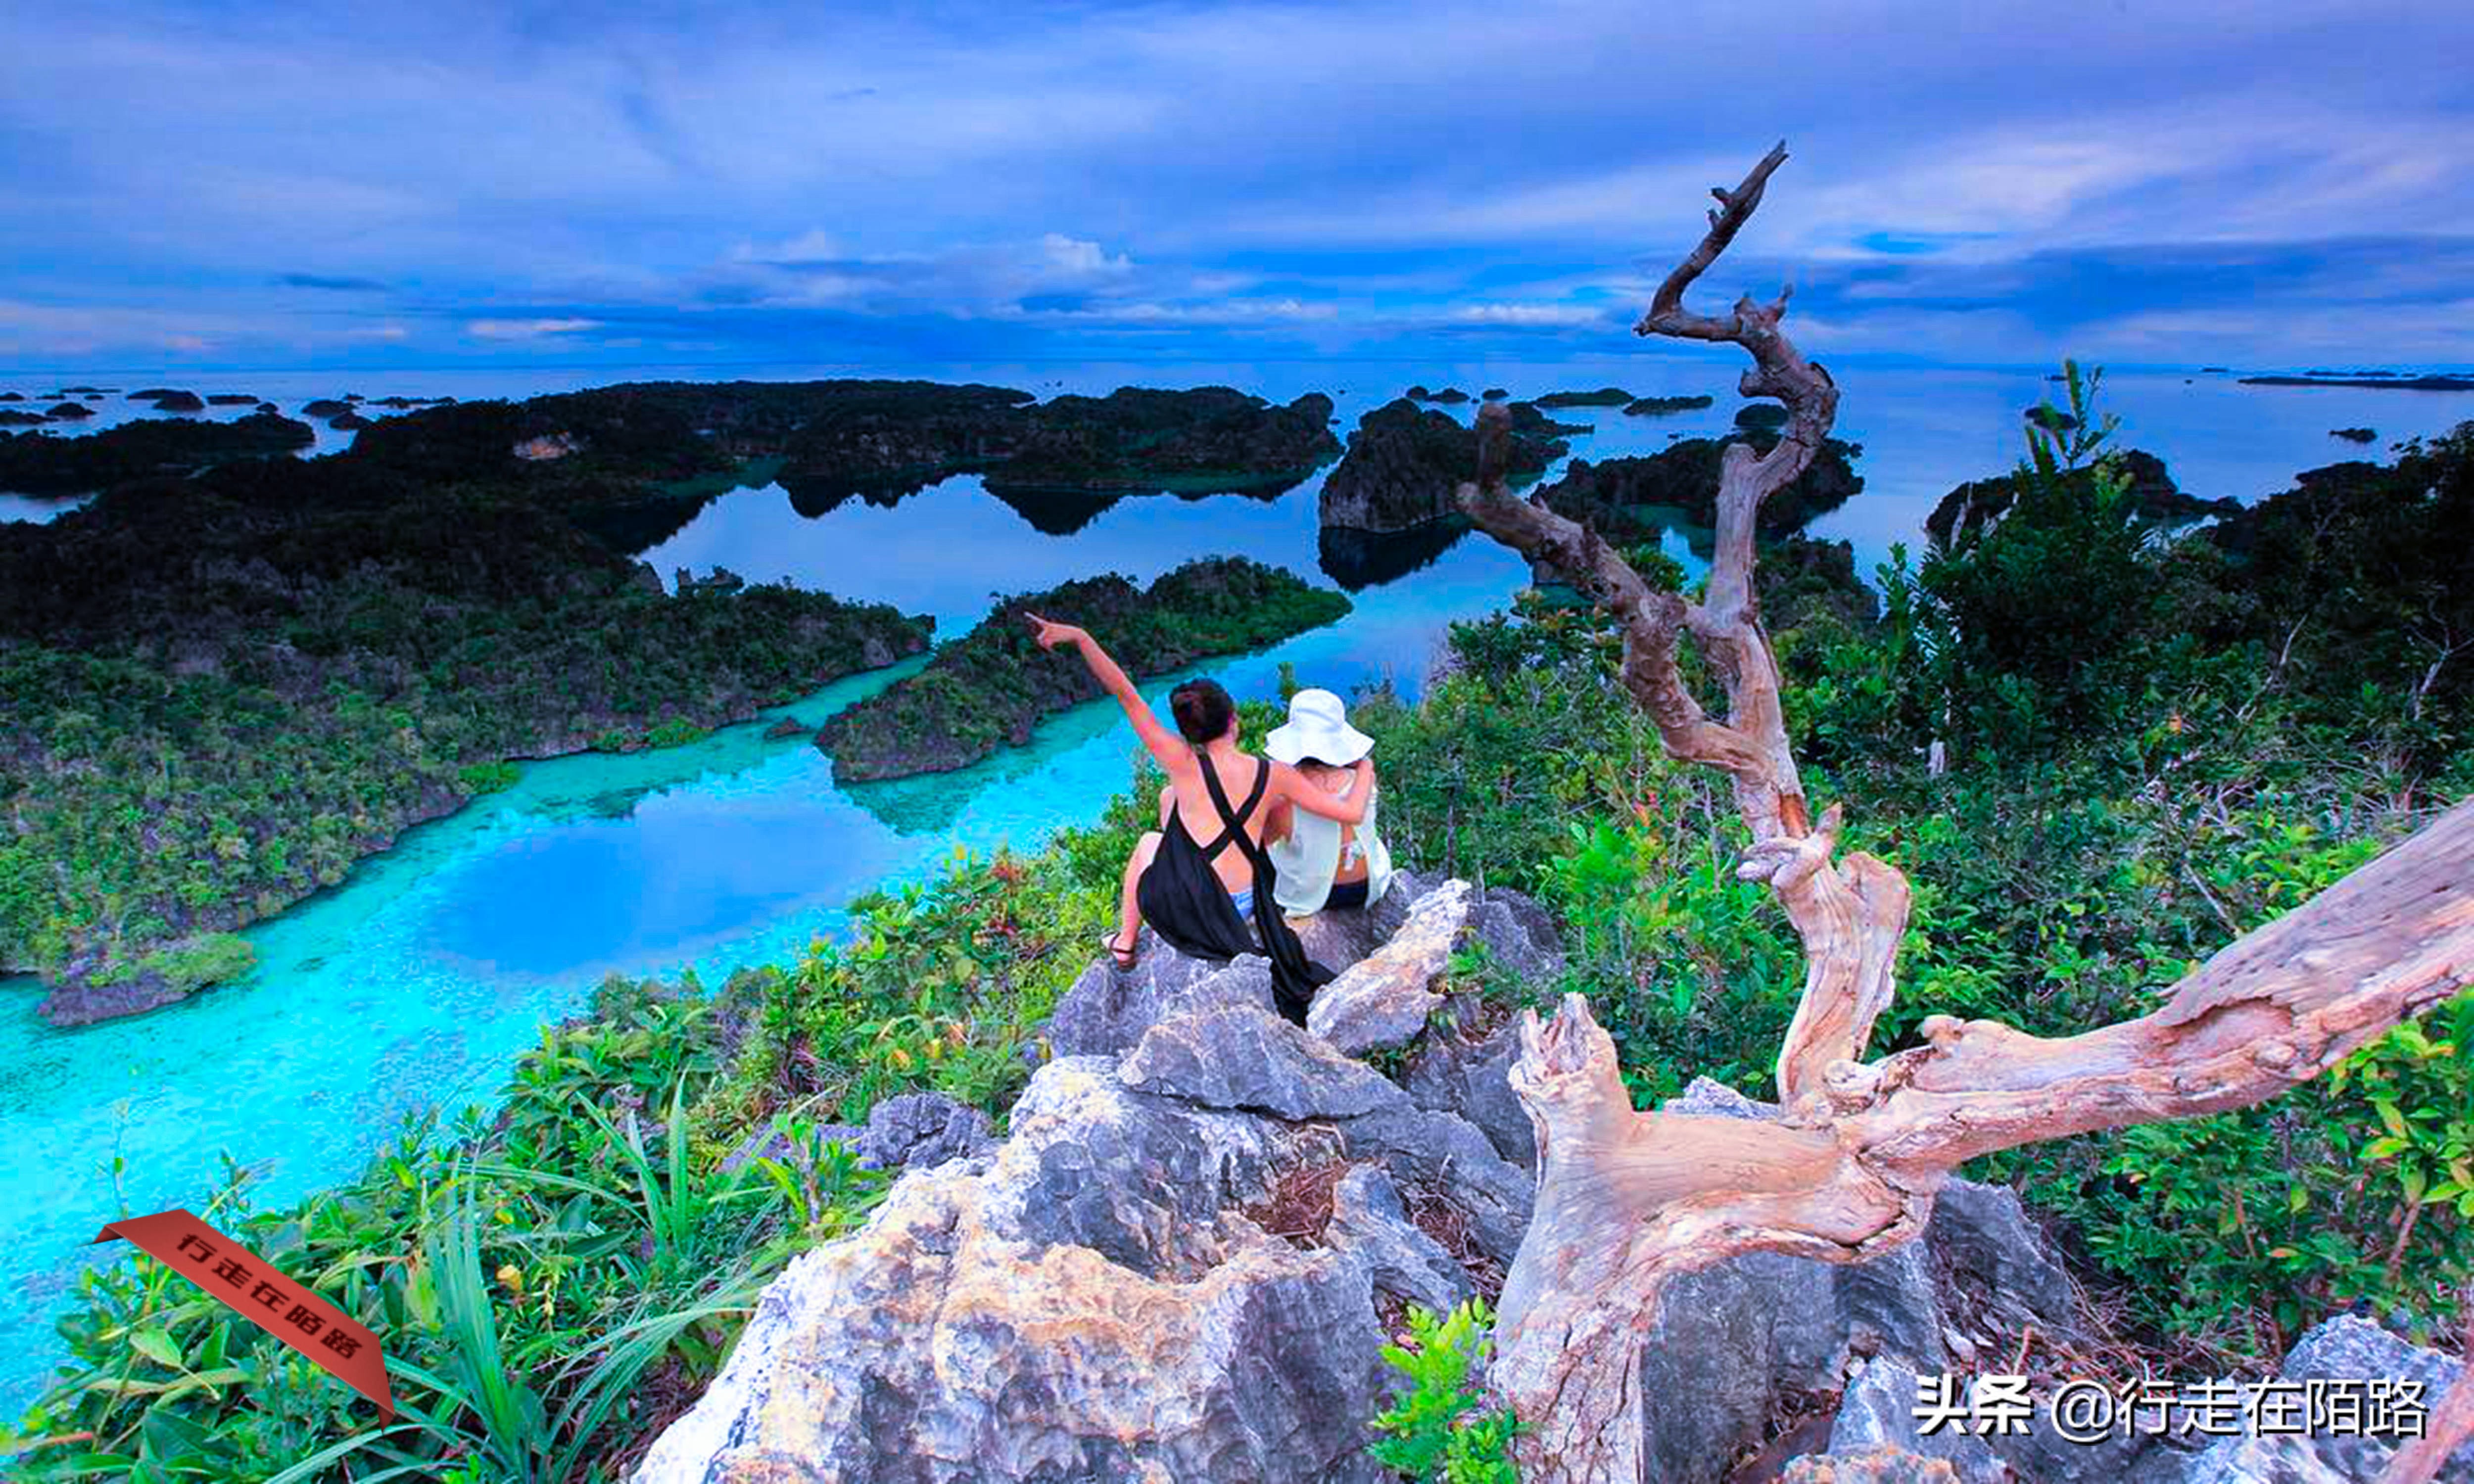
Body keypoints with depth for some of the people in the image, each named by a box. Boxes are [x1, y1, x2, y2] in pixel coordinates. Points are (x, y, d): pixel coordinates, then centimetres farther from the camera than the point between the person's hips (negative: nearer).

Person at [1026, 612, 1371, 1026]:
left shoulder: (1185, 764, -16)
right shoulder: (1274, 774, -10)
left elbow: (1126, 694, -20)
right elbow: (1351, 813, -5)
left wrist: (1079, 636, -24)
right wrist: (1365, 773, 15)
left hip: (1189, 912, -3)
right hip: (1245, 909, 3)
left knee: (1149, 842, 32)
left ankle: (1125, 944, 39)